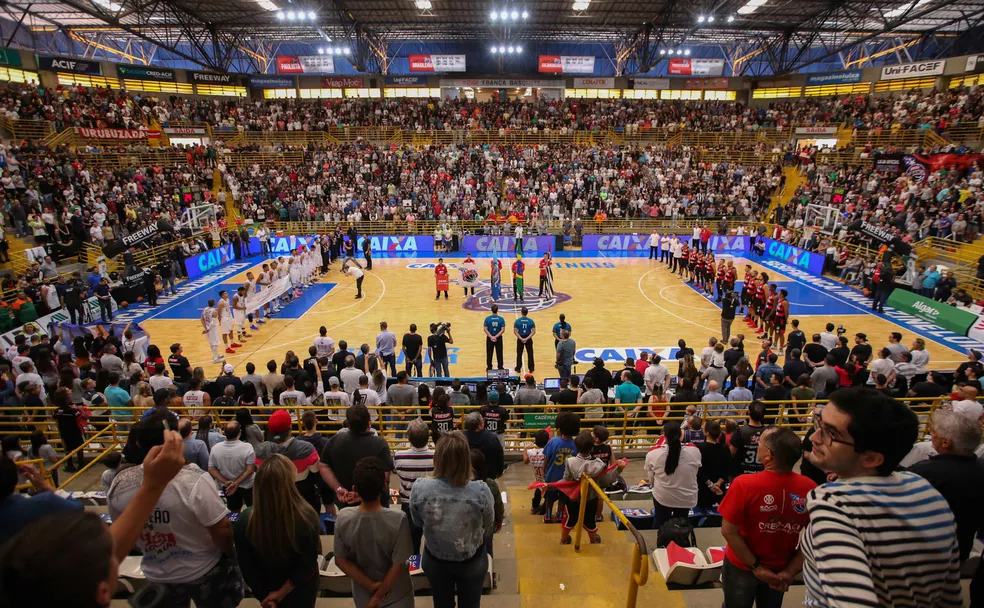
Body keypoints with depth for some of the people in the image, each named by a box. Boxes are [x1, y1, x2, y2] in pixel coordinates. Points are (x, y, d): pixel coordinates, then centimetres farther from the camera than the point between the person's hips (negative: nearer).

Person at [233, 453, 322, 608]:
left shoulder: (244, 521, -27)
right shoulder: (307, 516, -32)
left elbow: (247, 568, -14)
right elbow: (307, 565, -22)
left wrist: (265, 596, -2)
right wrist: (282, 593, -9)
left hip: (266, 589, 2)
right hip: (301, 589, -2)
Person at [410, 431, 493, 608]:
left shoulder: (419, 488, -26)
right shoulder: (481, 491, -30)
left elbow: (418, 522, -5)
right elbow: (487, 528, -10)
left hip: (435, 560, 1)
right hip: (472, 562, -1)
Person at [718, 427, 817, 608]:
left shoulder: (744, 484, -30)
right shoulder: (810, 489, -19)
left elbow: (728, 531, -22)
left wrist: (755, 566, -12)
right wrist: (790, 571, -6)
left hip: (742, 567, -3)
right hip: (780, 570, 3)